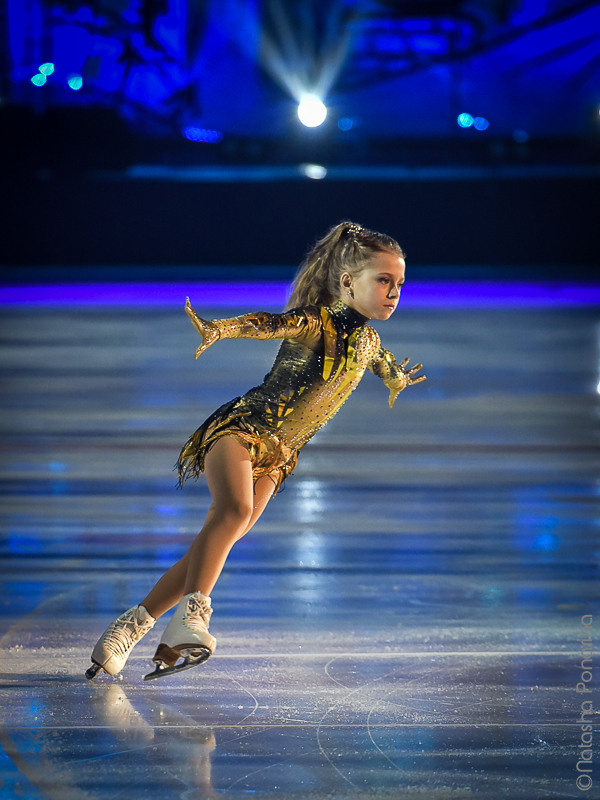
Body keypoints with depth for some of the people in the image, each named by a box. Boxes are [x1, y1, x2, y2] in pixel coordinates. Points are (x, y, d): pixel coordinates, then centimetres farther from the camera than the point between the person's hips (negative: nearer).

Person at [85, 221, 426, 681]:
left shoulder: (370, 343, 10)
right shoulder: (314, 322, -13)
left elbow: (387, 367, 35)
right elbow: (267, 324, -34)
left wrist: (398, 381, 59)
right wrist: (219, 329, -55)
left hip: (275, 458, 7)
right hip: (241, 428, -7)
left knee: (222, 539, 0)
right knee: (235, 510, -35)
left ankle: (133, 625, 9)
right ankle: (192, 615, -41)